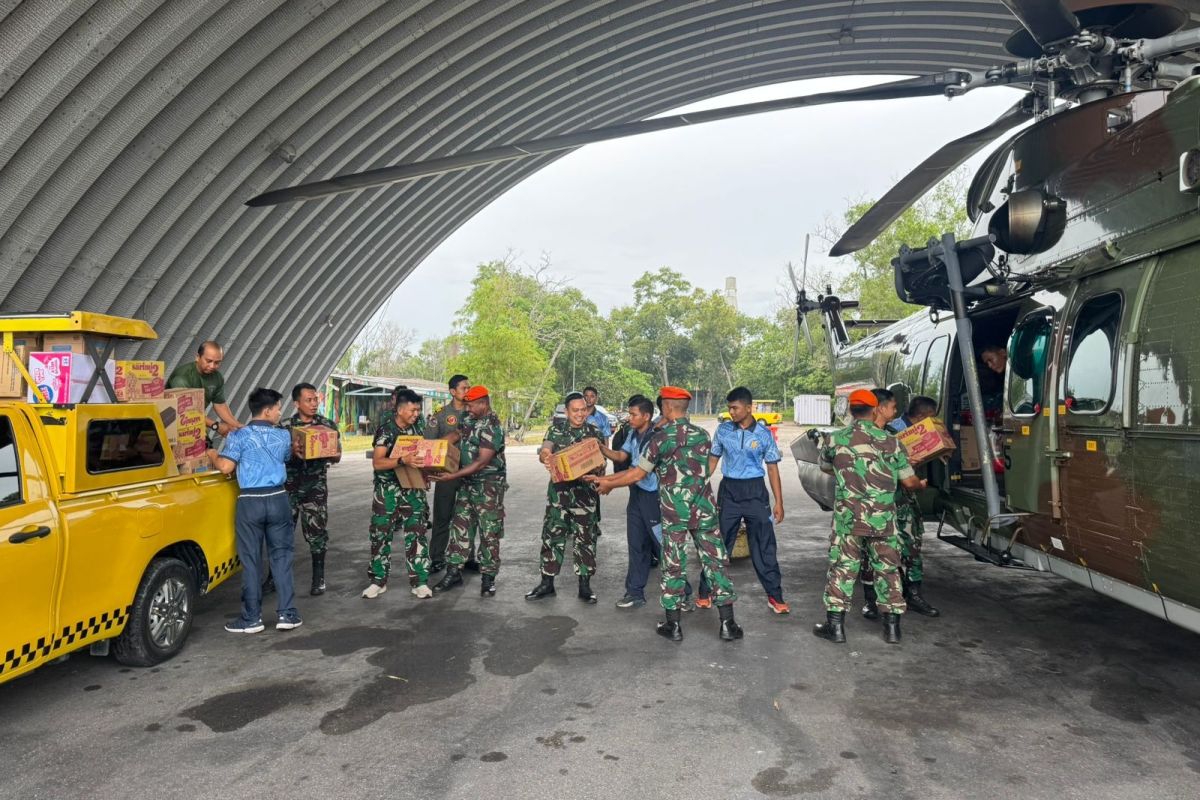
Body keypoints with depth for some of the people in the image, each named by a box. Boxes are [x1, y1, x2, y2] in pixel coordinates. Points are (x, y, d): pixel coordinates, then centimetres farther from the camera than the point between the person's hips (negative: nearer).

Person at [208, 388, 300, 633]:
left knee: (251, 560, 5)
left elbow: (226, 467, -11)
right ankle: (287, 613, 8)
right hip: (277, 499, 2)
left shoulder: (239, 435, -4)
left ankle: (252, 617, 11)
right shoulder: (283, 436, 6)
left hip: (250, 502, -2)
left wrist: (212, 455, 9)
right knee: (281, 557, 9)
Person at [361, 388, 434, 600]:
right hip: (388, 489, -3)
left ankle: (420, 581, 6)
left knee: (417, 533, 0)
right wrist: (403, 460, -35)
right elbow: (377, 463, -22)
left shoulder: (418, 425, 1)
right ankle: (378, 580, 18)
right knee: (381, 534, 5)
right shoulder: (385, 429, -13)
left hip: (413, 488, 3)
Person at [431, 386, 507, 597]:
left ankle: (488, 577, 8)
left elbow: (482, 462, -23)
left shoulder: (492, 427, -19)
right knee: (460, 526, 9)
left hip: (489, 486, -8)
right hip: (467, 484, 8)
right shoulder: (470, 420, 7)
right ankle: (454, 572, 17)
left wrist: (454, 476, -24)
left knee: (489, 532, 0)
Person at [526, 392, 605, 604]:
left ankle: (585, 585, 16)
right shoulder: (556, 427, 4)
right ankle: (547, 583, 17)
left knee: (585, 538, 4)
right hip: (558, 491, 1)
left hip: (585, 493, -1)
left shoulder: (594, 432, 3)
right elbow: (544, 450, -8)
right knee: (552, 535, 6)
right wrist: (545, 457, -33)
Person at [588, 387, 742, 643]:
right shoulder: (702, 435, 6)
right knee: (715, 562, 8)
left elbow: (637, 474, -4)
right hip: (704, 509, 3)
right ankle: (728, 623, 9)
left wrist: (608, 484, 15)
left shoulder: (661, 438, -8)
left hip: (674, 512, -3)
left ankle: (673, 625, 15)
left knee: (673, 566, 7)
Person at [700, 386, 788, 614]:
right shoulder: (722, 430, 0)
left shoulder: (764, 434, -4)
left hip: (755, 492, -1)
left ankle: (775, 596, 13)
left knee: (764, 546, 3)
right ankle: (705, 593, 16)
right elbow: (713, 460, 9)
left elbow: (772, 468, 1)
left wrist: (779, 503, -1)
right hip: (728, 490, 1)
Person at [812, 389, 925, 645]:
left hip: (848, 516, -1)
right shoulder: (890, 441, -1)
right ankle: (892, 626, 18)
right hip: (883, 518, 1)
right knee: (888, 569, 13)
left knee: (842, 568, 7)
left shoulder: (836, 439, -2)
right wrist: (921, 484, 25)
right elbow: (909, 482, 3)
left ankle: (835, 625, 9)